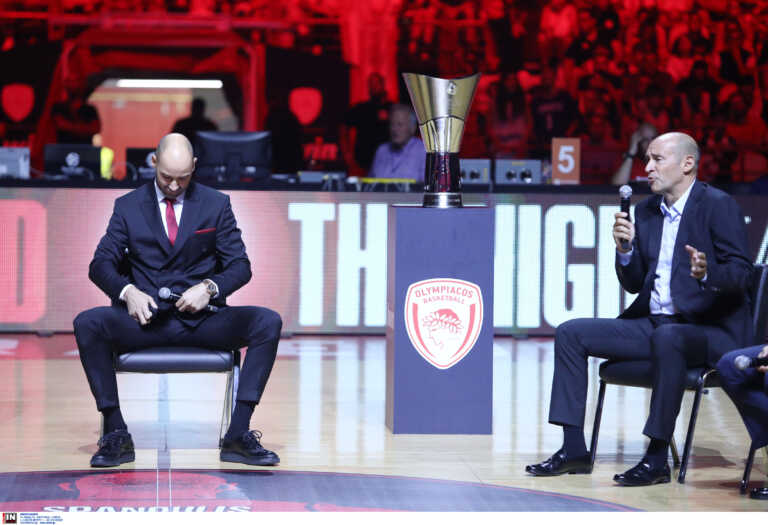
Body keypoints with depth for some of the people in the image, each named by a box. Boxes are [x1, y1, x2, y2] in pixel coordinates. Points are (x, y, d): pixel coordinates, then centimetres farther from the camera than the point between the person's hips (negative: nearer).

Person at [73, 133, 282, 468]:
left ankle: (238, 434, -26)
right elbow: (100, 265, 5)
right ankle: (116, 434, -23)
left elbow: (240, 266, 7)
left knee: (268, 322, -26)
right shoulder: (128, 207, 10)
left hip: (201, 319, 0)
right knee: (87, 324, -29)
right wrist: (127, 291, -17)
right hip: (147, 318, 0)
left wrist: (209, 288, -15)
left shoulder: (216, 205, 10)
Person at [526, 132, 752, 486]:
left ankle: (657, 457, -34)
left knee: (667, 338, -41)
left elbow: (741, 273, -14)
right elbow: (634, 284, 15)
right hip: (653, 323, 8)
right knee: (570, 334, -4)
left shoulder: (719, 205, -7)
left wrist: (707, 273, -35)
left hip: (710, 330, -8)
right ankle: (574, 449, -6)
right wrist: (625, 248, -5)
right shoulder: (646, 210, 13)